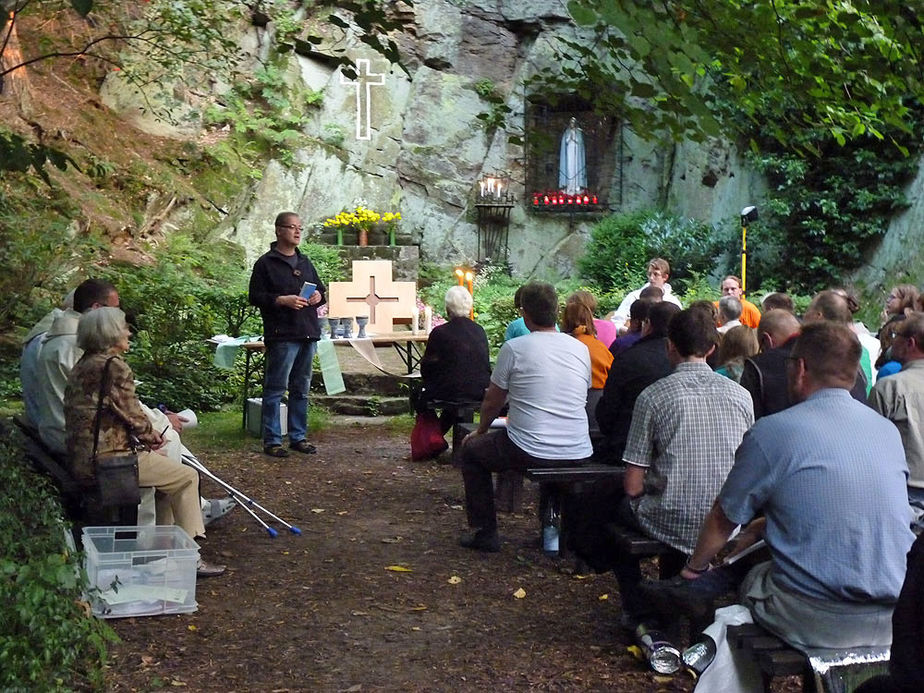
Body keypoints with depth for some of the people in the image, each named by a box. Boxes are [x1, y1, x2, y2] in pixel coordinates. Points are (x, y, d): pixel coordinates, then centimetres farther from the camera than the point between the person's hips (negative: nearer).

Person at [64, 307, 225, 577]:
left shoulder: (82, 365, 14)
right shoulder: (113, 366, -16)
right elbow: (131, 414, -14)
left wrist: (149, 433, 10)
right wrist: (151, 436, 6)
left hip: (81, 460, 10)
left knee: (165, 463, 26)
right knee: (187, 477, 2)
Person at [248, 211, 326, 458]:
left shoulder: (305, 262, 18)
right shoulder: (266, 263, -2)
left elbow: (320, 288, 27)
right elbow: (255, 296, -8)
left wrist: (318, 296, 4)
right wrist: (282, 300, -20)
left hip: (308, 334, 7)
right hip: (282, 336, -7)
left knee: (301, 389, 12)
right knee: (275, 389, -5)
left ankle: (298, 437, 20)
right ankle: (272, 440, 1)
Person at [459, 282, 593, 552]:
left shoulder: (514, 348, -7)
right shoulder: (581, 348, 6)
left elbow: (492, 403, 3)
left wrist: (481, 430, 24)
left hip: (530, 453, -5)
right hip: (578, 454, 5)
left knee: (471, 449, 22)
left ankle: (485, 532, 19)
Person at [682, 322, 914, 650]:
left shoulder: (772, 432, -9)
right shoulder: (889, 431, 8)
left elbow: (724, 520, 2)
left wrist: (694, 567, 23)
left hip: (815, 622, -5)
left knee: (749, 576, 21)